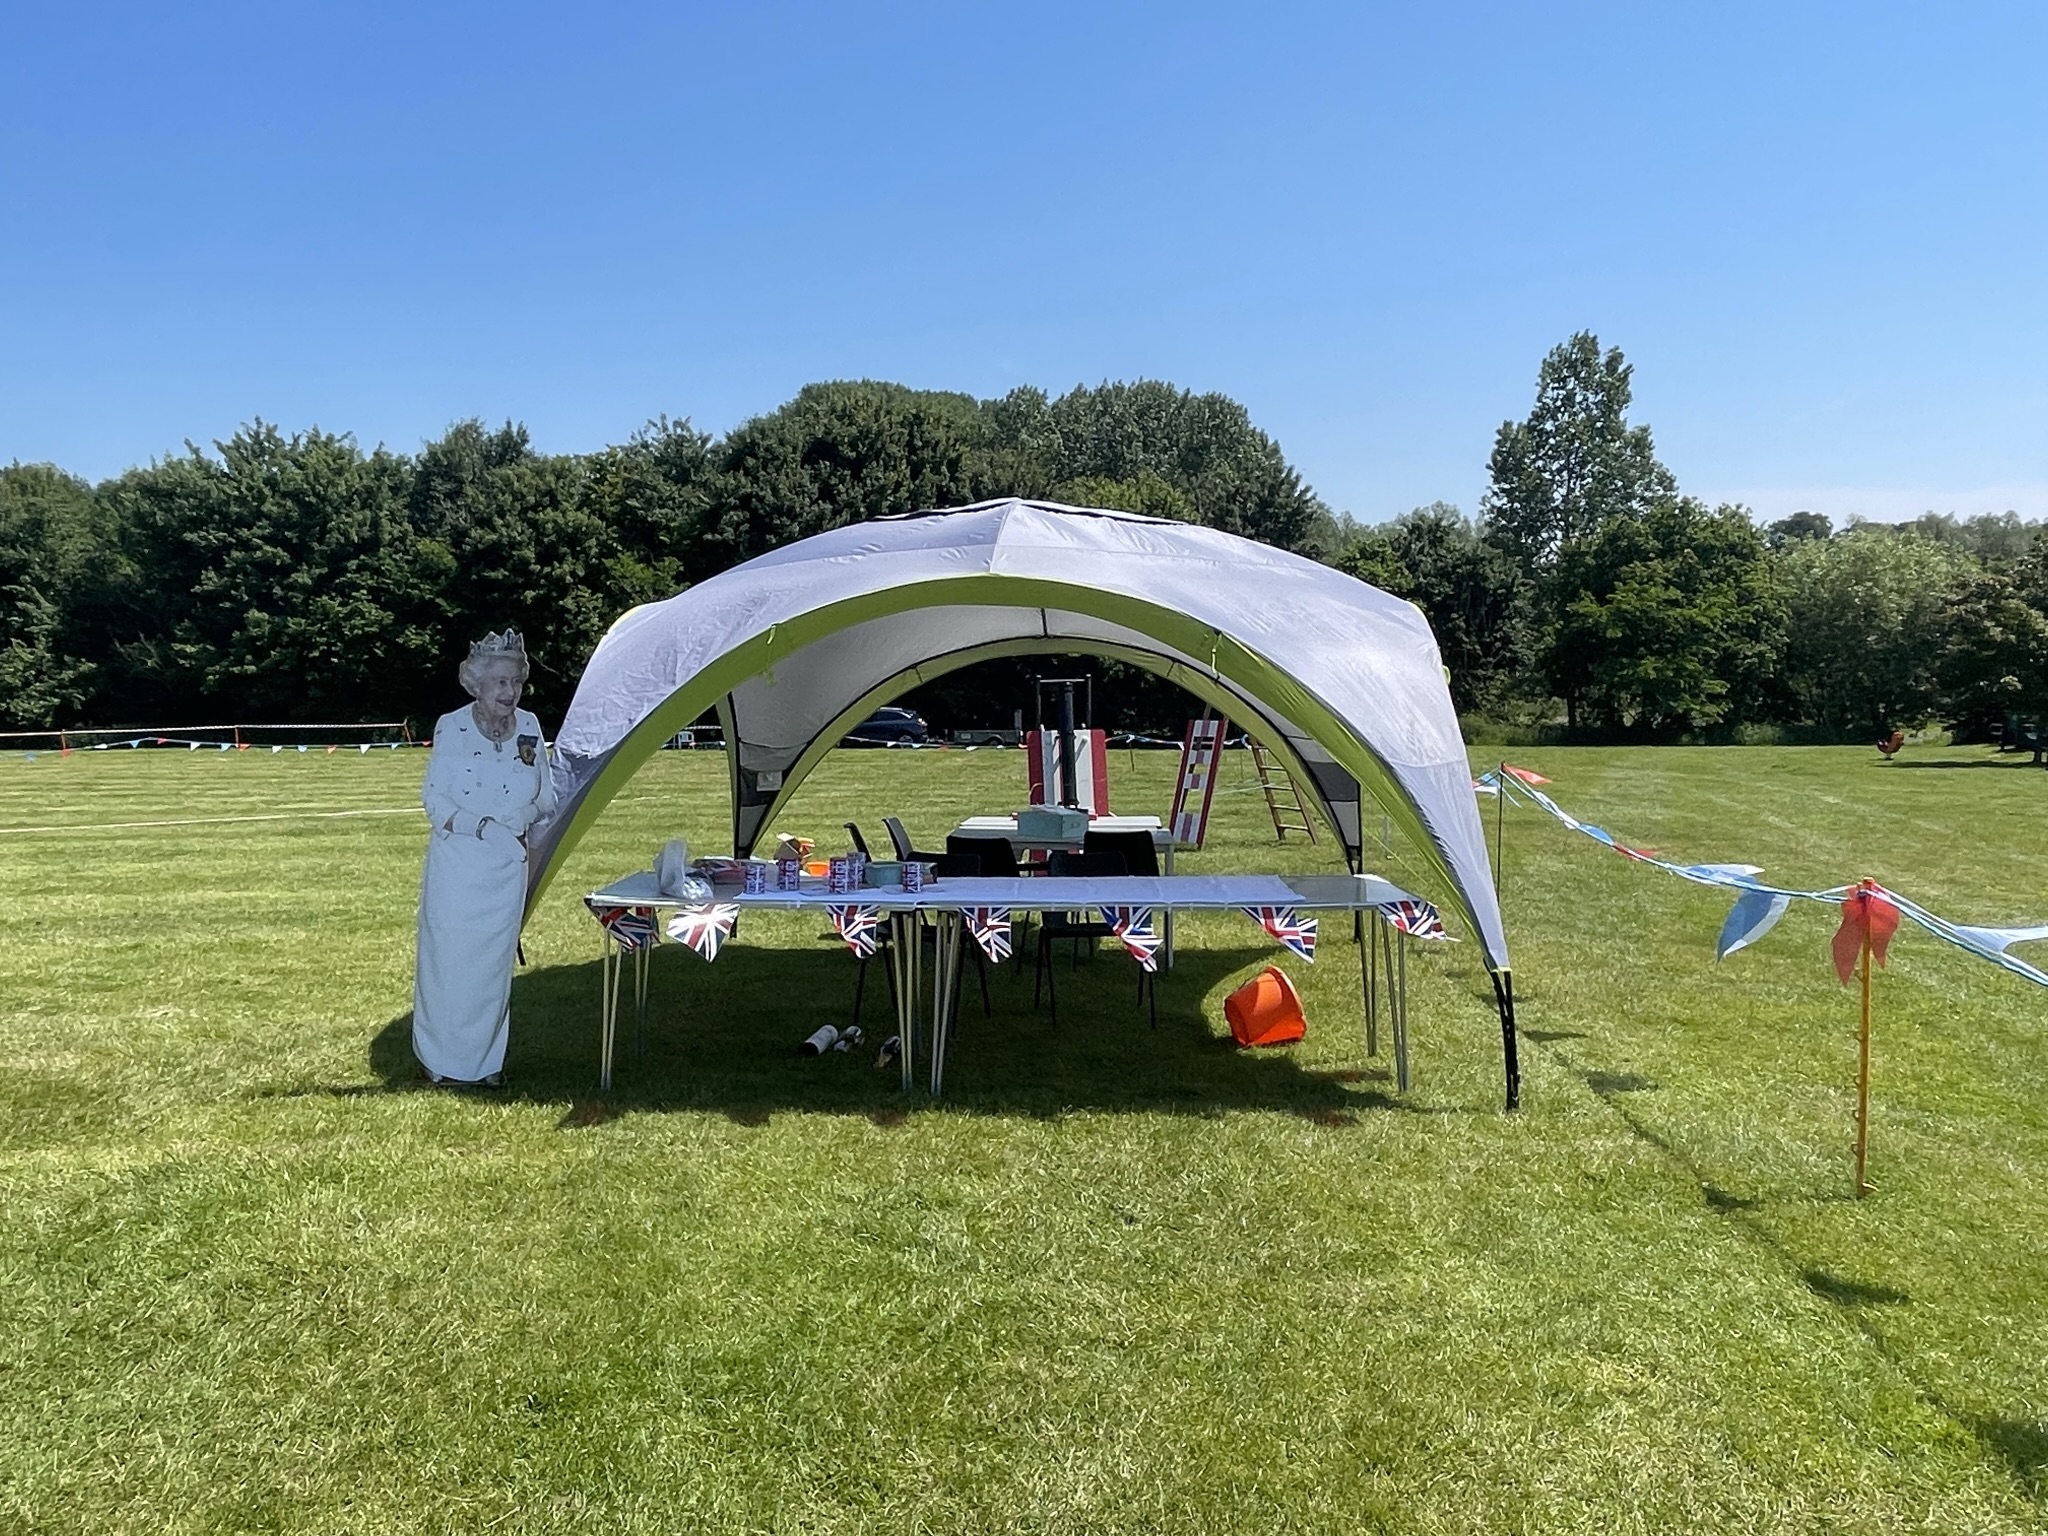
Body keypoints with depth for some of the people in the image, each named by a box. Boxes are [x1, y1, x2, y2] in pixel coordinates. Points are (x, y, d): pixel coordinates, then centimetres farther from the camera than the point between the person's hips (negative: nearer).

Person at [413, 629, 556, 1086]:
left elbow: (545, 796, 11)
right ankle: (442, 1061, 15)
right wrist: (479, 825, -17)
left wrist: (533, 818, -7)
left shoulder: (529, 727, 2)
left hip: (508, 865, 3)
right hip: (457, 863, -3)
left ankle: (487, 1061, 20)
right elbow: (433, 797, -6)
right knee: (450, 959, 1)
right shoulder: (451, 727, -8)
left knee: (495, 961, 9)